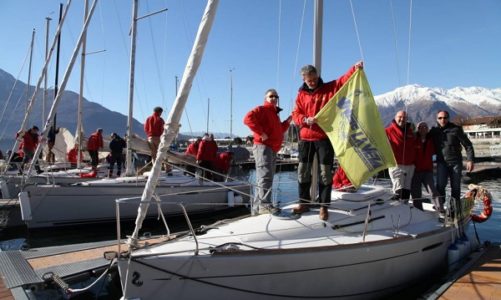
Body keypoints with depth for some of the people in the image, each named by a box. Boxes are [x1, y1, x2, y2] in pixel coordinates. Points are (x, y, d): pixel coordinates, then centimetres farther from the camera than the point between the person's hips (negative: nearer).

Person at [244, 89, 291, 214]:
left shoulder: (275, 114, 26)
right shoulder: (261, 109, -4)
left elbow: (278, 131, 30)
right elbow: (248, 118, -21)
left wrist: (288, 121, 17)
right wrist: (261, 133, -23)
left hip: (272, 149, 10)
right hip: (263, 147, -10)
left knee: (265, 177, 12)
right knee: (265, 176, -17)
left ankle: (258, 204, 18)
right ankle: (265, 204, -18)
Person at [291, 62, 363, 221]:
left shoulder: (330, 88, 5)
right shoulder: (301, 95, 10)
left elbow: (344, 80, -8)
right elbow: (295, 114, 6)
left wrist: (355, 69, -26)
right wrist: (305, 120, -15)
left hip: (325, 137, -2)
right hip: (306, 138, 3)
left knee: (326, 172, 0)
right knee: (303, 171, 7)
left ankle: (324, 206, 9)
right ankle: (304, 202, 21)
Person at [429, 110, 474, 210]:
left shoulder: (456, 129, -5)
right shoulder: (434, 131, 2)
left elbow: (467, 145, -2)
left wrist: (470, 160, -9)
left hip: (456, 162, -1)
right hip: (441, 162, 1)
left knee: (456, 187, 6)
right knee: (440, 185, -13)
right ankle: (440, 206, -1)